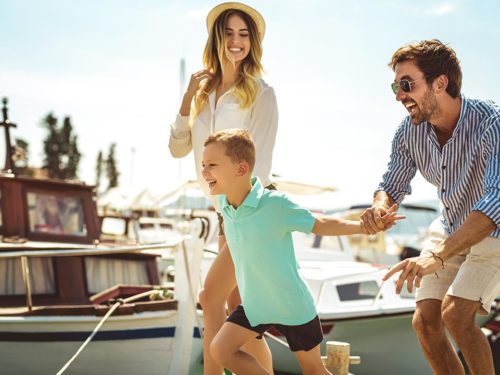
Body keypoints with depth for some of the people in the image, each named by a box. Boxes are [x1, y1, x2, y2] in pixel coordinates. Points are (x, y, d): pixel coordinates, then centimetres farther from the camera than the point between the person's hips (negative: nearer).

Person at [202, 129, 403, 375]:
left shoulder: (276, 204, -25)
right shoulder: (224, 203, -7)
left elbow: (320, 225, -13)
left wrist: (367, 226, -17)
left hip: (293, 306, -5)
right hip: (254, 304, 5)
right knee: (220, 349, -7)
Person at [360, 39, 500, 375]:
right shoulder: (409, 131, -13)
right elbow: (393, 185, 1)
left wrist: (438, 256, -52)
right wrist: (379, 207, -25)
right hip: (450, 230, 6)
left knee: (455, 315, -22)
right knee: (425, 321, 0)